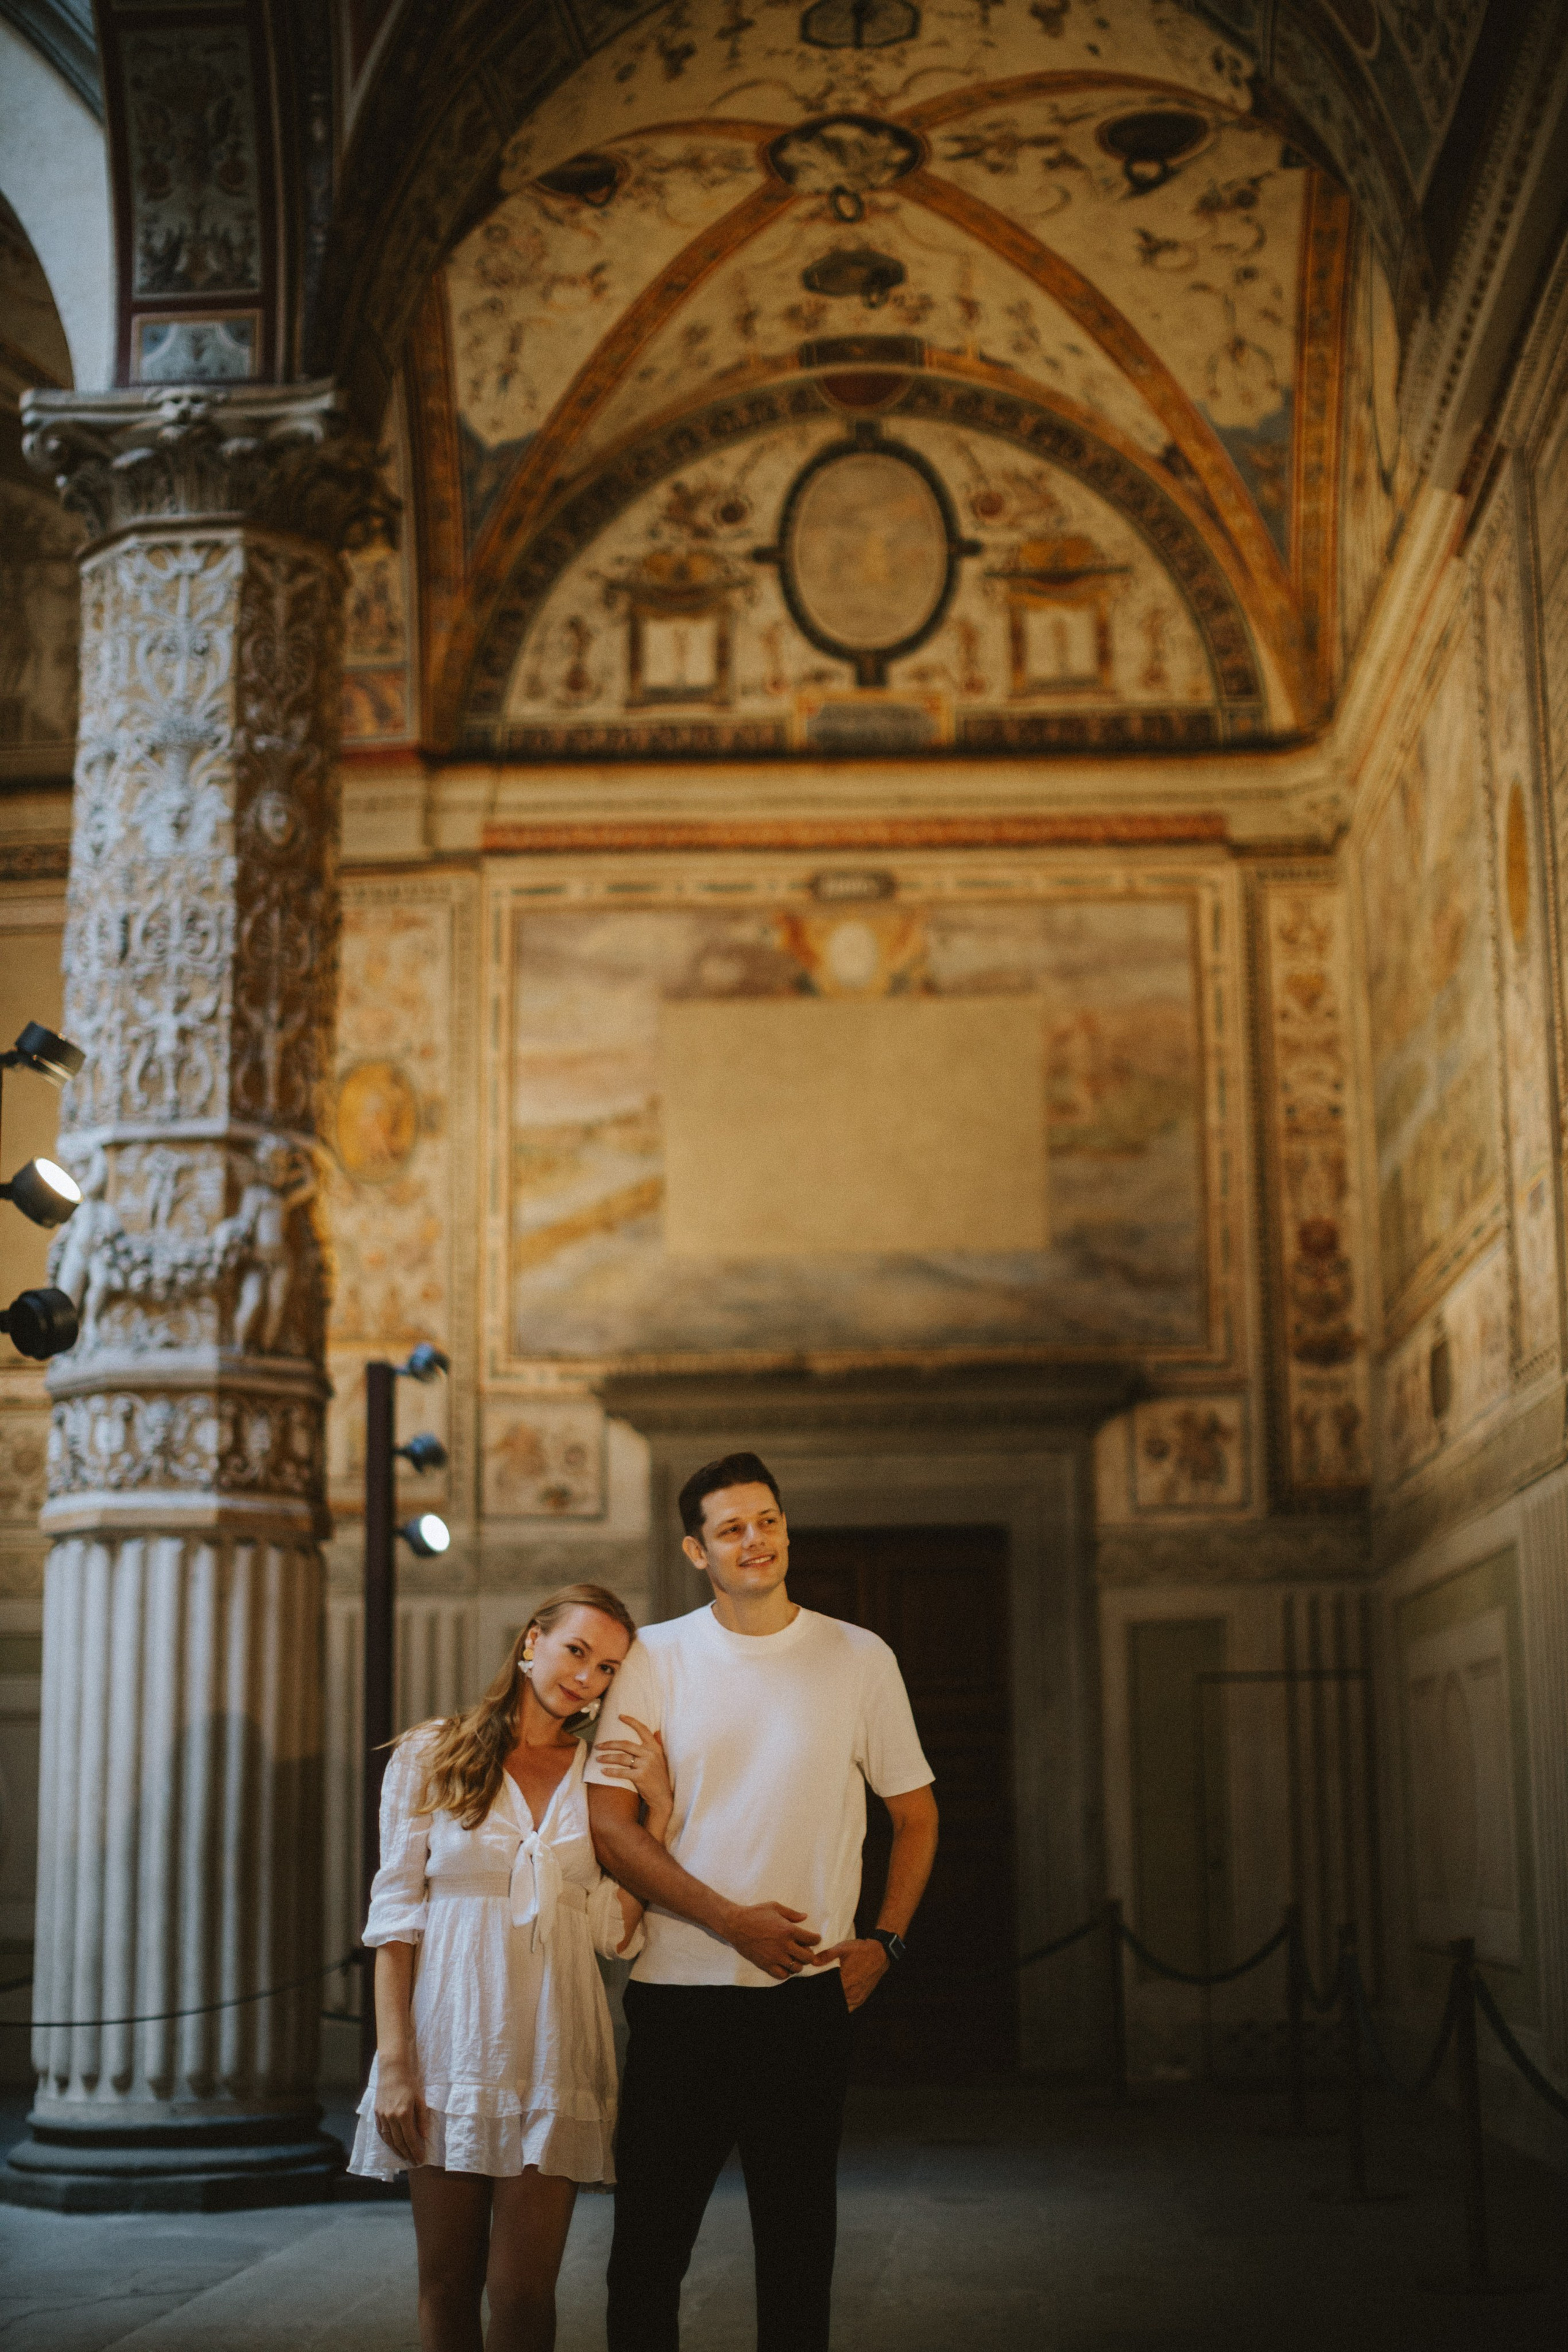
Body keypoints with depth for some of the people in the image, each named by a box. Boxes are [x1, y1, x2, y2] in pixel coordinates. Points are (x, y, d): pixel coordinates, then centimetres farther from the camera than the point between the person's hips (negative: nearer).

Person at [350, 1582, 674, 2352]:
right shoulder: (430, 1758, 4)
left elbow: (615, 1931, 2)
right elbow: (394, 1914, 0)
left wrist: (659, 1811, -4)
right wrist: (392, 2060, -7)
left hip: (551, 2050, 1)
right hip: (451, 2046, -1)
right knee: (447, 2287, 6)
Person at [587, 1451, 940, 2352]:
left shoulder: (860, 1658, 5)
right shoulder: (656, 1659, 1)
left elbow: (916, 1812, 13)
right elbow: (610, 1822, -4)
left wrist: (884, 1941, 0)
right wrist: (732, 1921, -13)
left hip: (810, 1992, 1)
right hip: (677, 1986, -1)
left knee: (800, 2242, 9)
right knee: (649, 2242, 4)